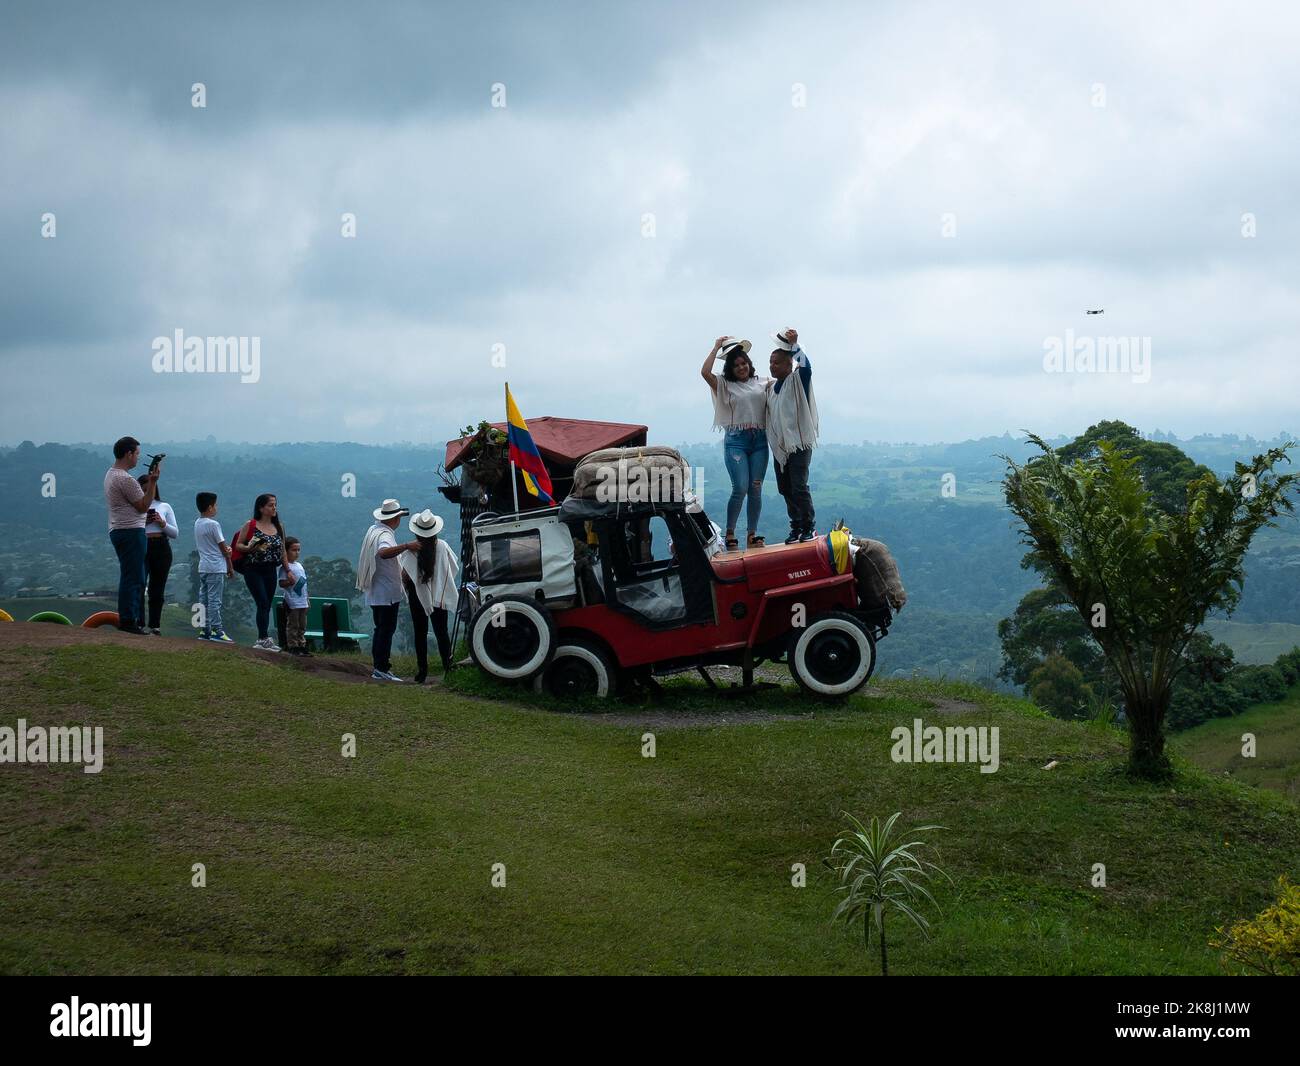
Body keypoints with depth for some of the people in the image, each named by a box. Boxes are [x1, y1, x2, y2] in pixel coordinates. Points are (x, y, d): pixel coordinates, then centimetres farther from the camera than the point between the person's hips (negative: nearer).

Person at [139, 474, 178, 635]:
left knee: (157, 590, 3)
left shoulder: (164, 507, 14)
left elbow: (175, 534, 11)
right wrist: (141, 522, -8)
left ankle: (154, 625, 5)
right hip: (141, 548, -2)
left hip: (161, 549, 2)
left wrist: (162, 523, -5)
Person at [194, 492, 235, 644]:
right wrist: (230, 567, 0)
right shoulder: (213, 524, -14)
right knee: (215, 599, -7)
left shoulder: (197, 523, 9)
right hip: (216, 568, -8)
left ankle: (204, 630, 10)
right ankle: (216, 630, -7)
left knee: (203, 598, 8)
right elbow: (223, 547, -9)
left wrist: (225, 548, -2)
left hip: (203, 567, 8)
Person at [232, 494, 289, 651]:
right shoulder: (251, 525, -4)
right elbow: (238, 545, -1)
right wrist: (250, 548, -20)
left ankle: (261, 640, 8)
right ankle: (264, 638, -19)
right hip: (253, 570, -5)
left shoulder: (279, 527, 10)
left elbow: (282, 550, 16)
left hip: (271, 571, 5)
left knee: (266, 606, 4)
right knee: (263, 603, -15)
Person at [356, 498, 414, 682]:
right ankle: (382, 669, -6)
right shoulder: (385, 535, -20)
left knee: (381, 629, 16)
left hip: (374, 593, 10)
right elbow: (383, 553, -43)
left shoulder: (373, 530, 11)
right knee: (386, 630, -6)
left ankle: (378, 667, 20)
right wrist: (406, 546, -49)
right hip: (387, 593, -10)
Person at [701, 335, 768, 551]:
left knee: (756, 488, 0)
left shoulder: (762, 384, 14)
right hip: (736, 439, -3)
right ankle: (729, 534, -3)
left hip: (760, 439, 3)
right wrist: (716, 348, 1)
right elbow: (705, 372, -7)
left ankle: (752, 534, 5)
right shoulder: (725, 385, 7)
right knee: (740, 488, -14)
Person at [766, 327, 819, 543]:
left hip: (799, 442, -8)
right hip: (780, 444, 8)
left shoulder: (797, 380, -7)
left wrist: (794, 345, -31)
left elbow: (805, 365, -29)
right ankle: (796, 527, 17)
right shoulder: (772, 386, 14)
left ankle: (809, 527, -2)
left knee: (799, 486, -13)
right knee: (785, 488, 8)